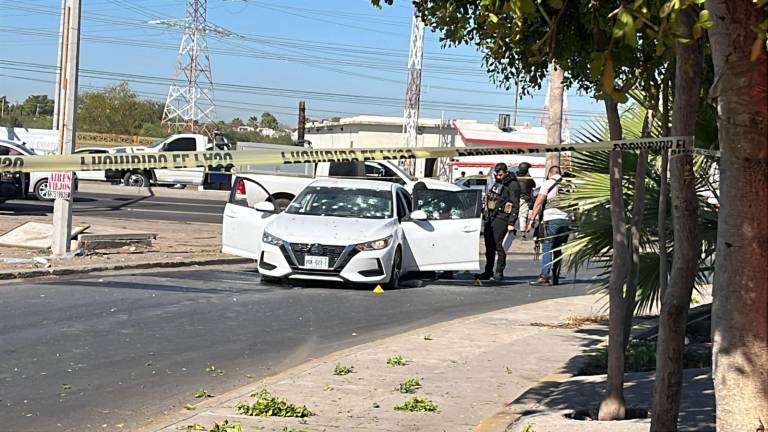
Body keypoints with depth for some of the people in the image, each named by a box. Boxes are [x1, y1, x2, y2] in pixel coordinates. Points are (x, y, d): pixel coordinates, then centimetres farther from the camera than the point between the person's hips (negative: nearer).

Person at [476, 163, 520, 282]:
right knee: (489, 247, 10)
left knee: (500, 246, -9)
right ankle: (488, 271, 18)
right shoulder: (497, 183, 19)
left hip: (501, 219, -8)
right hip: (489, 217, 8)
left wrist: (511, 223, -17)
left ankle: (499, 272, -3)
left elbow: (515, 205, -11)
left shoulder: (512, 185, -6)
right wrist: (485, 215, 22)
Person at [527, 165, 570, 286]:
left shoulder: (548, 183, 3)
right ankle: (555, 278, 12)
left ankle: (545, 277, -15)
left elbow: (538, 202, -2)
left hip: (552, 219, -6)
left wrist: (532, 219, -1)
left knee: (547, 249, -7)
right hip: (566, 220, 6)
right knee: (557, 249, 13)